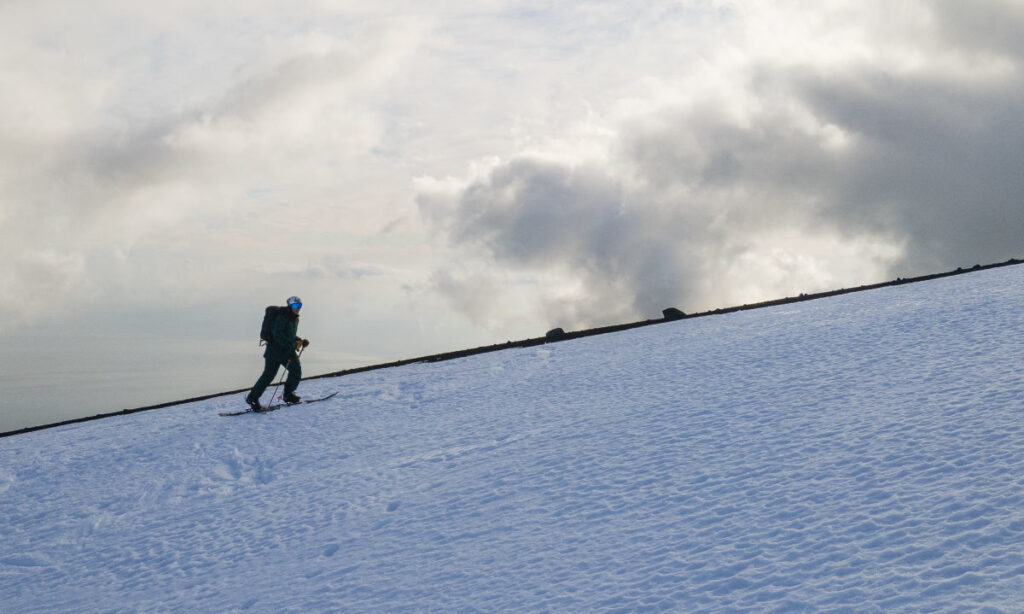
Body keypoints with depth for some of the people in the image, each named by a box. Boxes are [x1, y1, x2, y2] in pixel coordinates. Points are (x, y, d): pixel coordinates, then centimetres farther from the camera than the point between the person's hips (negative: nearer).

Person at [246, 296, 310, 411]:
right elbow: (278, 335, -24)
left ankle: (288, 395, 15)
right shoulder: (282, 317, -15)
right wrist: (293, 344, -28)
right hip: (275, 350, -8)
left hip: (288, 351, 8)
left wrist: (300, 341, 7)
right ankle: (252, 398, 5)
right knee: (269, 374, -7)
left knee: (296, 370, -3)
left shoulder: (294, 319, 14)